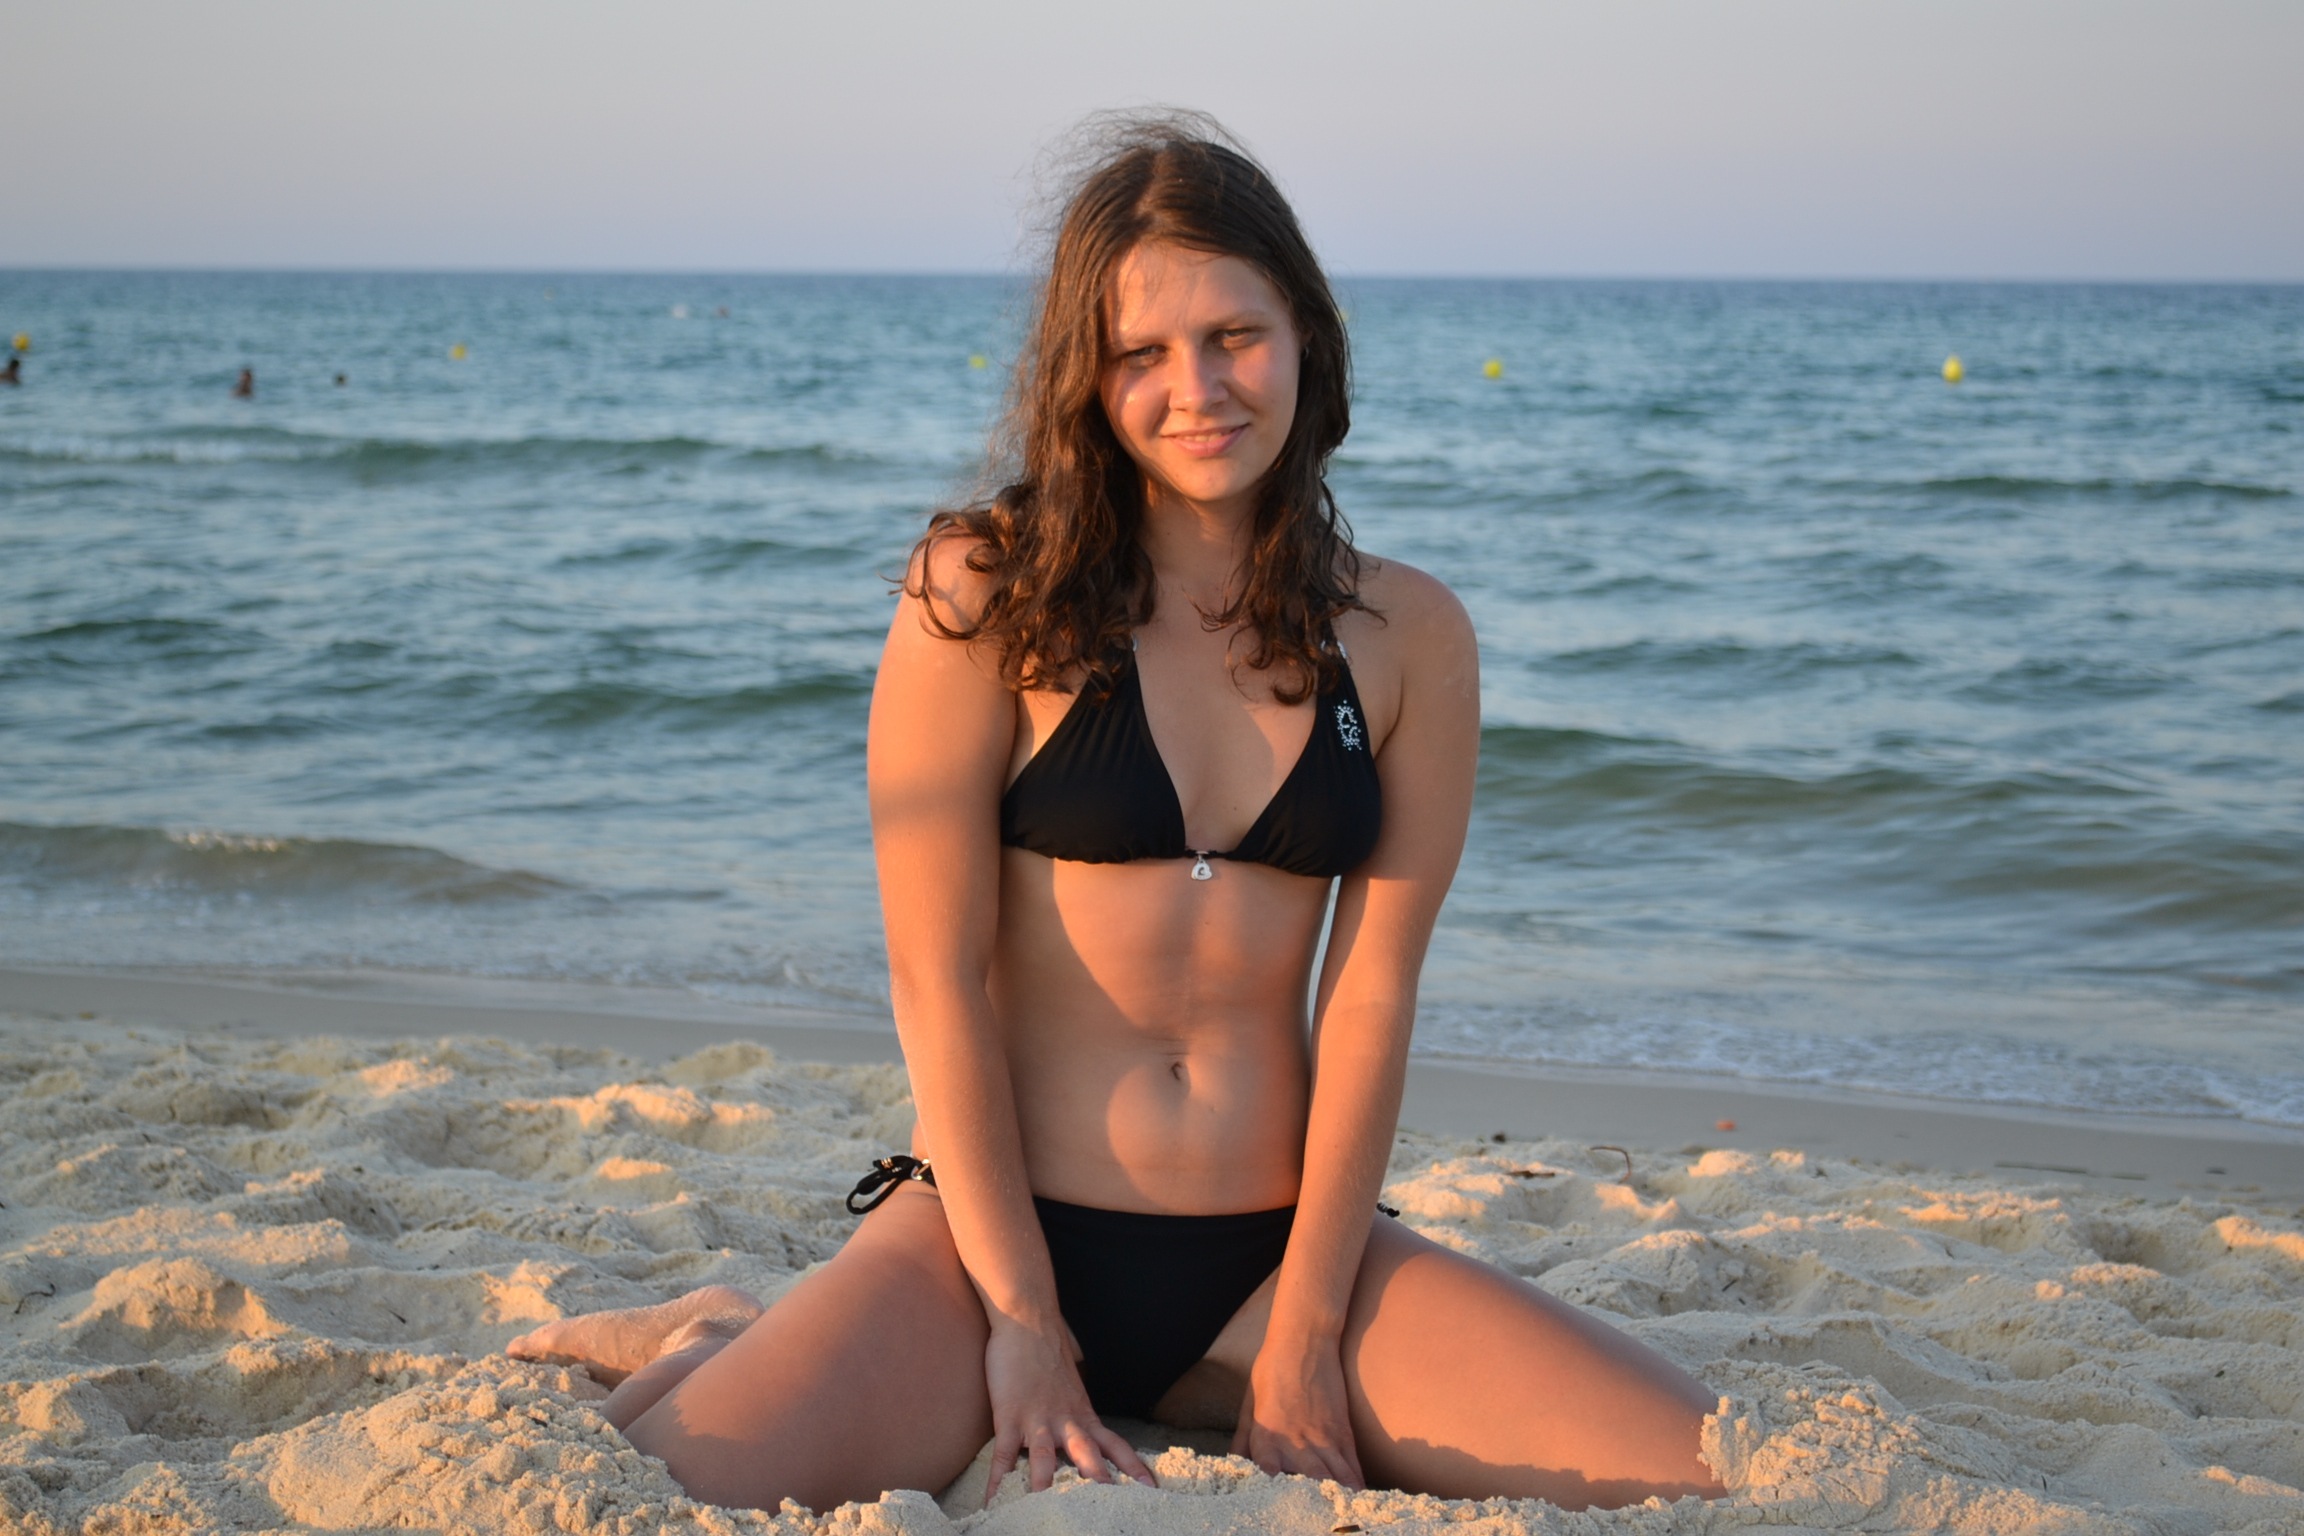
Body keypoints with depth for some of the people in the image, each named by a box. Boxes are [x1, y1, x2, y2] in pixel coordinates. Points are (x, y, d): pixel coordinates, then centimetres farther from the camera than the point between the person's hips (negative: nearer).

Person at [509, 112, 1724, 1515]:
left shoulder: (1408, 637, 4)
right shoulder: (990, 601, -4)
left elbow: (1370, 992, 0)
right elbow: (938, 981, -6)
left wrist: (1301, 1341, -6)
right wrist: (1021, 1320, -10)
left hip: (1275, 1251, 4)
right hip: (995, 1226, -3)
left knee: (1735, 1483, -12)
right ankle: (728, 1347, 10)